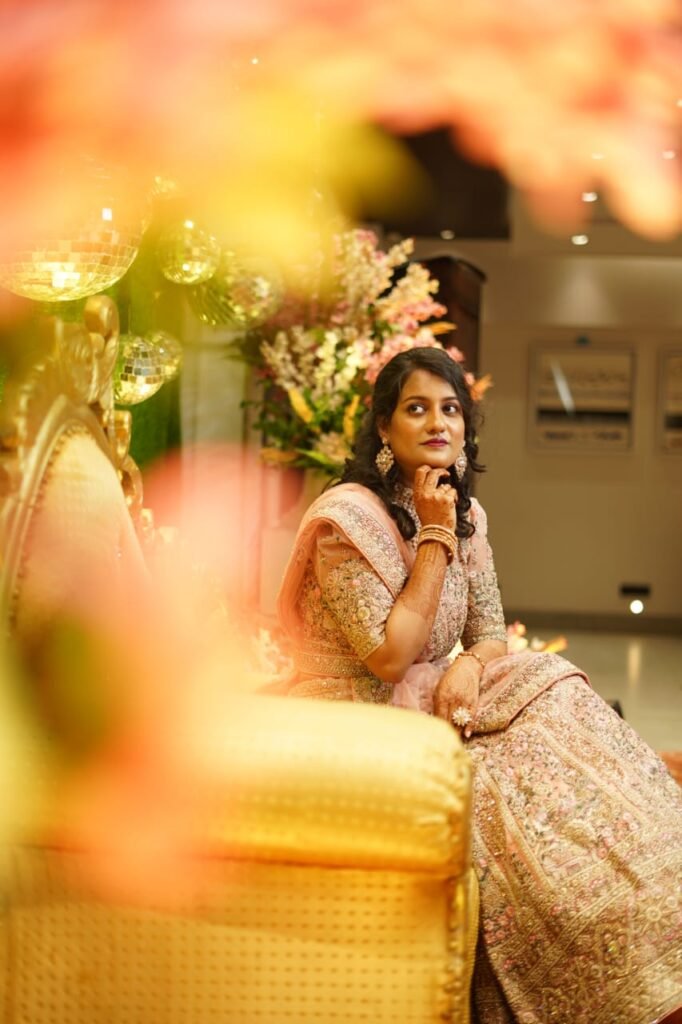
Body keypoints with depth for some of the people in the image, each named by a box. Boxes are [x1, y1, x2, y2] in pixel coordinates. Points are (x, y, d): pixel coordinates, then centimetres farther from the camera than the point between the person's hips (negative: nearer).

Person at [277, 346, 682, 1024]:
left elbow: (490, 633, 10)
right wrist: (433, 540, -19)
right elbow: (389, 658, -19)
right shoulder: (350, 516, -16)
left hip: (427, 711, 7)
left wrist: (468, 666, -15)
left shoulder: (464, 515, 8)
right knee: (506, 799, -26)